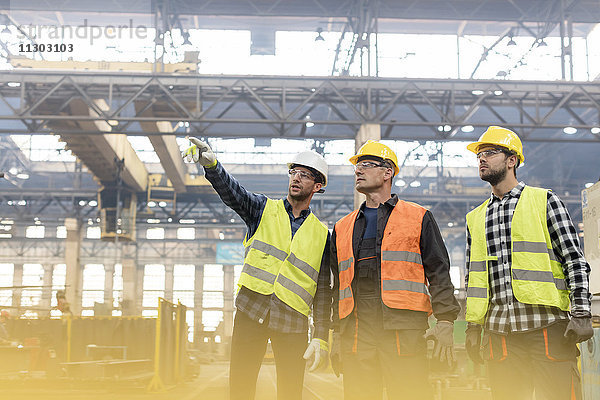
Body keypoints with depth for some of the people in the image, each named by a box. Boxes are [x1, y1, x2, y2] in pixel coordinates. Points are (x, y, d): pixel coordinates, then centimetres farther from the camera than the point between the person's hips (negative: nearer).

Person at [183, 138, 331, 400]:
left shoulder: (321, 234, 11)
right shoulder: (263, 209, 10)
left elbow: (323, 290, 10)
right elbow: (231, 191, -10)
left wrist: (321, 337, 3)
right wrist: (211, 164, -30)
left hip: (292, 321, 1)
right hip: (251, 310, 0)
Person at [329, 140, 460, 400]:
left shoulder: (418, 218, 10)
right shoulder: (343, 228, 21)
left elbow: (438, 271, 5)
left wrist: (445, 320, -6)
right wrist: (337, 335, 15)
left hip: (404, 328, -3)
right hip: (356, 332, 4)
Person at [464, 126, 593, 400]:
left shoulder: (545, 202, 6)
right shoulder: (475, 219, 18)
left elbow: (575, 261, 1)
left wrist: (581, 313, -10)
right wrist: (473, 326, 11)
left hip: (548, 326, -4)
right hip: (499, 330, 4)